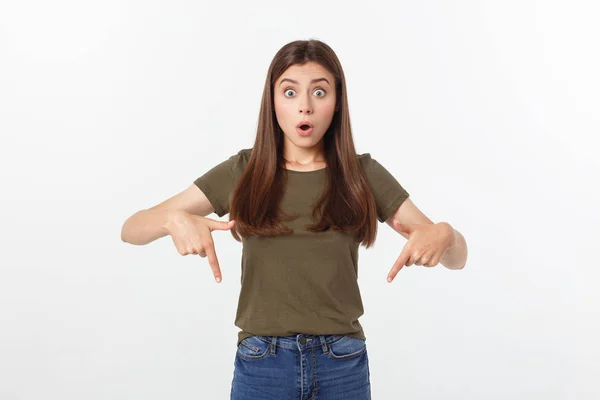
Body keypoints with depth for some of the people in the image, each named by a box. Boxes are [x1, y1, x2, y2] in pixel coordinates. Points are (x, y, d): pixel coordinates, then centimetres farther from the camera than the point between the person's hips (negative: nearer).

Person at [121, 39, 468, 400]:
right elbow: (133, 228, -4)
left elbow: (458, 257, -2)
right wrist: (173, 219, -27)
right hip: (262, 363, 0)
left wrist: (444, 234, -27)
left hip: (343, 364, 0)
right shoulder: (243, 172, -1)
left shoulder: (363, 174, -2)